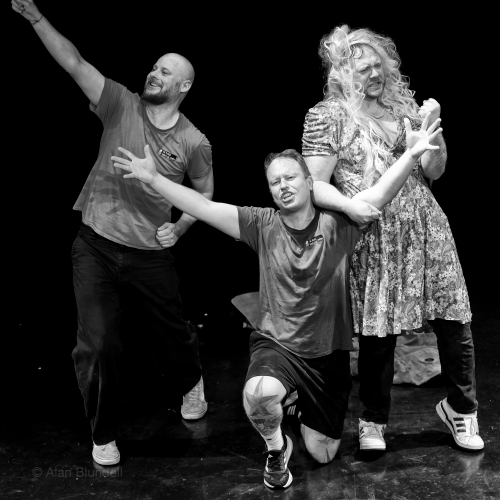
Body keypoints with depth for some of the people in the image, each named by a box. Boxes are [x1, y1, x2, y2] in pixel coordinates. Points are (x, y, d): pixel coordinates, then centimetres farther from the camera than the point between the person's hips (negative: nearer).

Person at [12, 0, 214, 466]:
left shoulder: (194, 142, -4)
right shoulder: (122, 104, -4)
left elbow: (205, 193, 10)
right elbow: (74, 63, -14)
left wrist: (180, 227, -4)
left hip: (150, 255, 0)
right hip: (95, 246, 0)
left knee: (169, 333, 17)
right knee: (96, 345, -1)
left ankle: (190, 385, 52)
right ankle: (103, 435, 21)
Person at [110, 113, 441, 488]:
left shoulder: (337, 224, -10)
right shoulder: (263, 226, -8)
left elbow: (380, 194, -24)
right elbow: (205, 208, -13)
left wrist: (412, 153, -39)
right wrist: (153, 179, -19)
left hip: (329, 352, 1)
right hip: (276, 344, 0)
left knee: (323, 455, 10)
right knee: (258, 393, -36)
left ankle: (306, 408, 47)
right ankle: (276, 447, 1)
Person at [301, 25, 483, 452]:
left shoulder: (401, 100, 11)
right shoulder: (327, 116, -2)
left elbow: (434, 170, 12)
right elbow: (312, 185, -8)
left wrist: (432, 127, -4)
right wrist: (351, 204, -24)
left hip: (425, 226, 4)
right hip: (374, 239, -4)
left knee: (454, 321, 5)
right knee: (378, 333, 2)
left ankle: (460, 408, 29)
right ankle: (373, 421, 25)